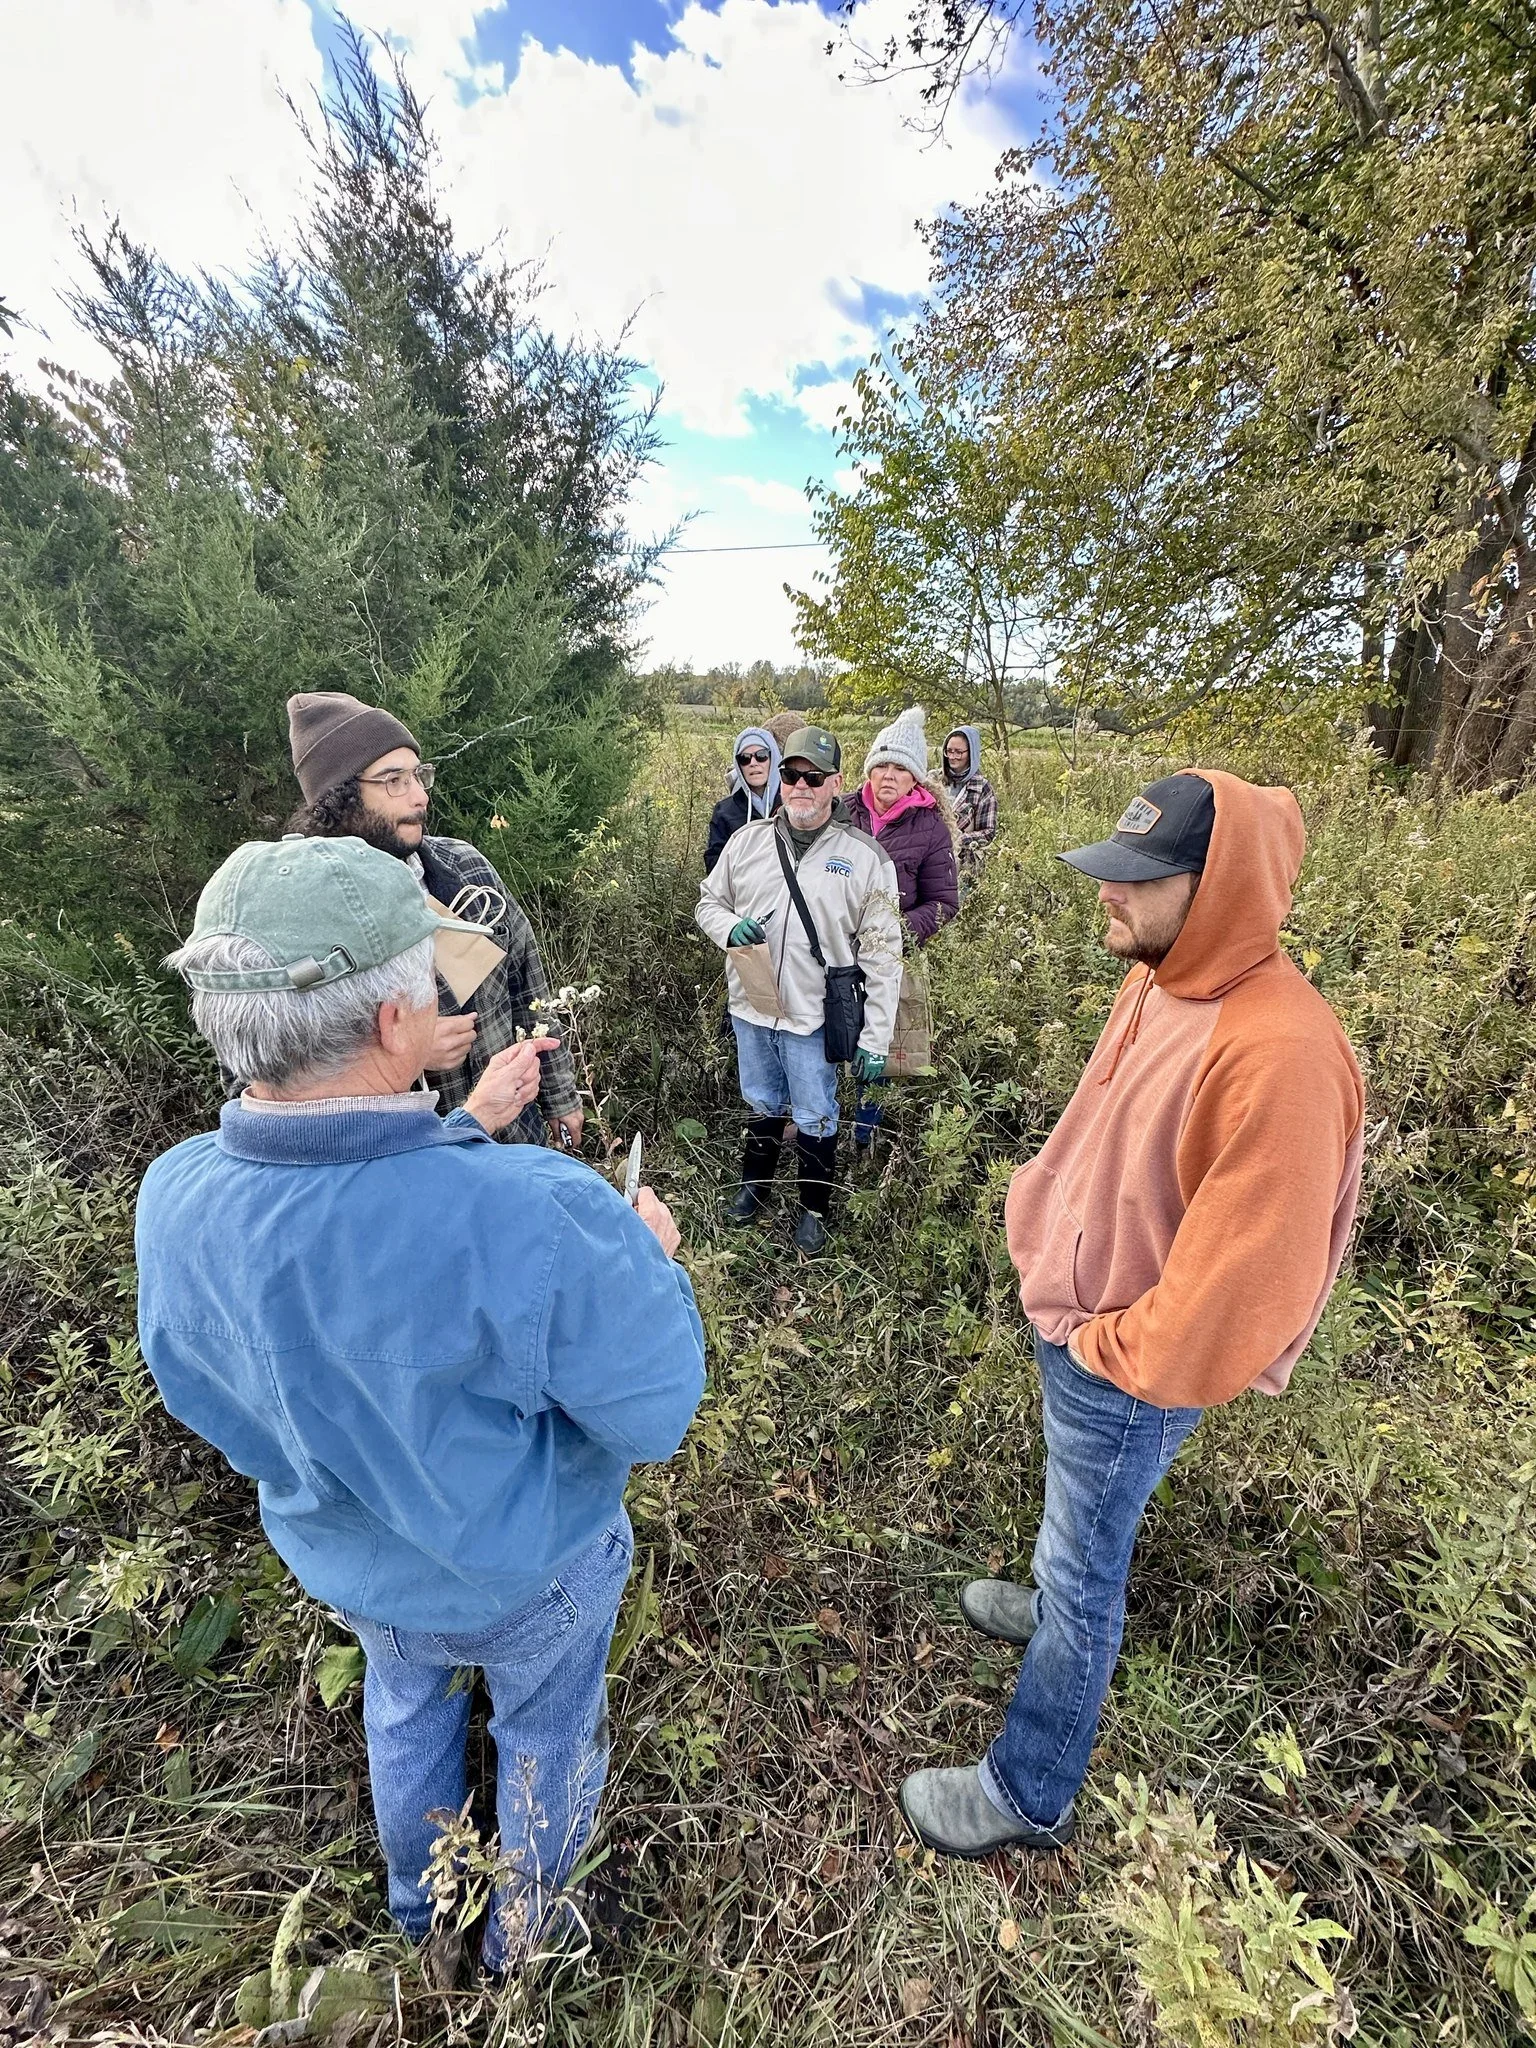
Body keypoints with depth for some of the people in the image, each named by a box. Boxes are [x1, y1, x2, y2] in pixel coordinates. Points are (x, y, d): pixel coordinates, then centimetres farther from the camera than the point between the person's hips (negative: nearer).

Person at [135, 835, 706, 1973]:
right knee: (546, 1726, 31)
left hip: (341, 1555, 4)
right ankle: (526, 1928, 61)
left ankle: (418, 1896, 67)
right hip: (531, 1570, -4)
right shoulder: (531, 1214, -44)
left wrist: (466, 1128, 0)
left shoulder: (179, 1201, -25)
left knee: (406, 1699, 37)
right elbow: (655, 1413, -27)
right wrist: (652, 1254, -13)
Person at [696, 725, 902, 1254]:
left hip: (815, 1017, -3)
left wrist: (875, 1040, -12)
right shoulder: (746, 840, 1)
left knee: (815, 1119, 12)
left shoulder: (865, 857, -9)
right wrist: (729, 928, -13)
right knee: (761, 1105, 22)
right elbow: (709, 901, 13)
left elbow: (882, 954, -9)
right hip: (750, 1009, 3)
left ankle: (815, 1209, 36)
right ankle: (754, 1183, 47)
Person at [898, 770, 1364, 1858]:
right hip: (1076, 1327, 7)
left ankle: (1028, 1796, 39)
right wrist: (1051, 1227, 8)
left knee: (1084, 1565, 14)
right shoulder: (1162, 980, -4)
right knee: (1082, 1522, 32)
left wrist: (1114, 1351, -15)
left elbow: (1247, 1274, -27)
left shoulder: (1279, 1051, -32)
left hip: (1131, 1374, -7)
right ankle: (1060, 1605, 62)